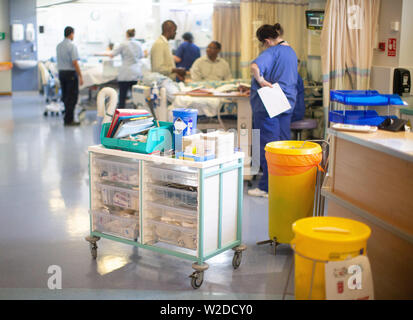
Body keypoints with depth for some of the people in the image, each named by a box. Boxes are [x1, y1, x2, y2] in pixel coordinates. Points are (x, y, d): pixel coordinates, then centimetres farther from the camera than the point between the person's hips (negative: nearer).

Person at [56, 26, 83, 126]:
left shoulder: (59, 46, 9)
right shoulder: (72, 46, -14)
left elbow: (59, 60, 14)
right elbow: (75, 63, -18)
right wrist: (80, 76, -14)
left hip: (61, 73, 8)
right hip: (71, 73, -8)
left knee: (65, 96, 14)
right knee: (72, 97, -2)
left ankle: (67, 118, 21)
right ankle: (69, 120, -1)